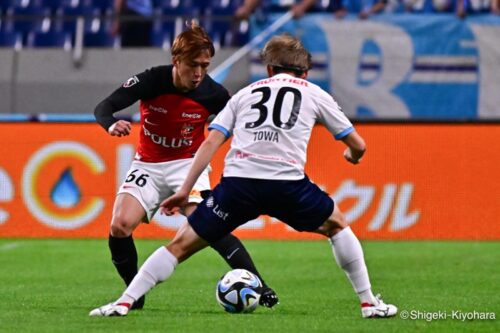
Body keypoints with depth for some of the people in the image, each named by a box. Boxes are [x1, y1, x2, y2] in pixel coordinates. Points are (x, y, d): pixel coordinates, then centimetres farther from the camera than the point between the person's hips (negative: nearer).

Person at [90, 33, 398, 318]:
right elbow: (358, 145, 26)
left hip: (237, 183, 1)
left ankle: (124, 302, -2)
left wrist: (185, 191, 13)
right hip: (287, 183, -1)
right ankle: (369, 303, 22)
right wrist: (352, 155, 51)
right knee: (337, 226, 26)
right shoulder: (314, 93, 22)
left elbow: (211, 143, 14)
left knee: (181, 244, 9)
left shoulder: (245, 93, 26)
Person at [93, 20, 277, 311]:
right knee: (120, 227, -17)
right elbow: (103, 107, -19)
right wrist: (112, 124, -42)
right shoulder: (151, 81, -18)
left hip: (187, 164, -2)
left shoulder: (213, 93, -16)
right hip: (148, 165, 2)